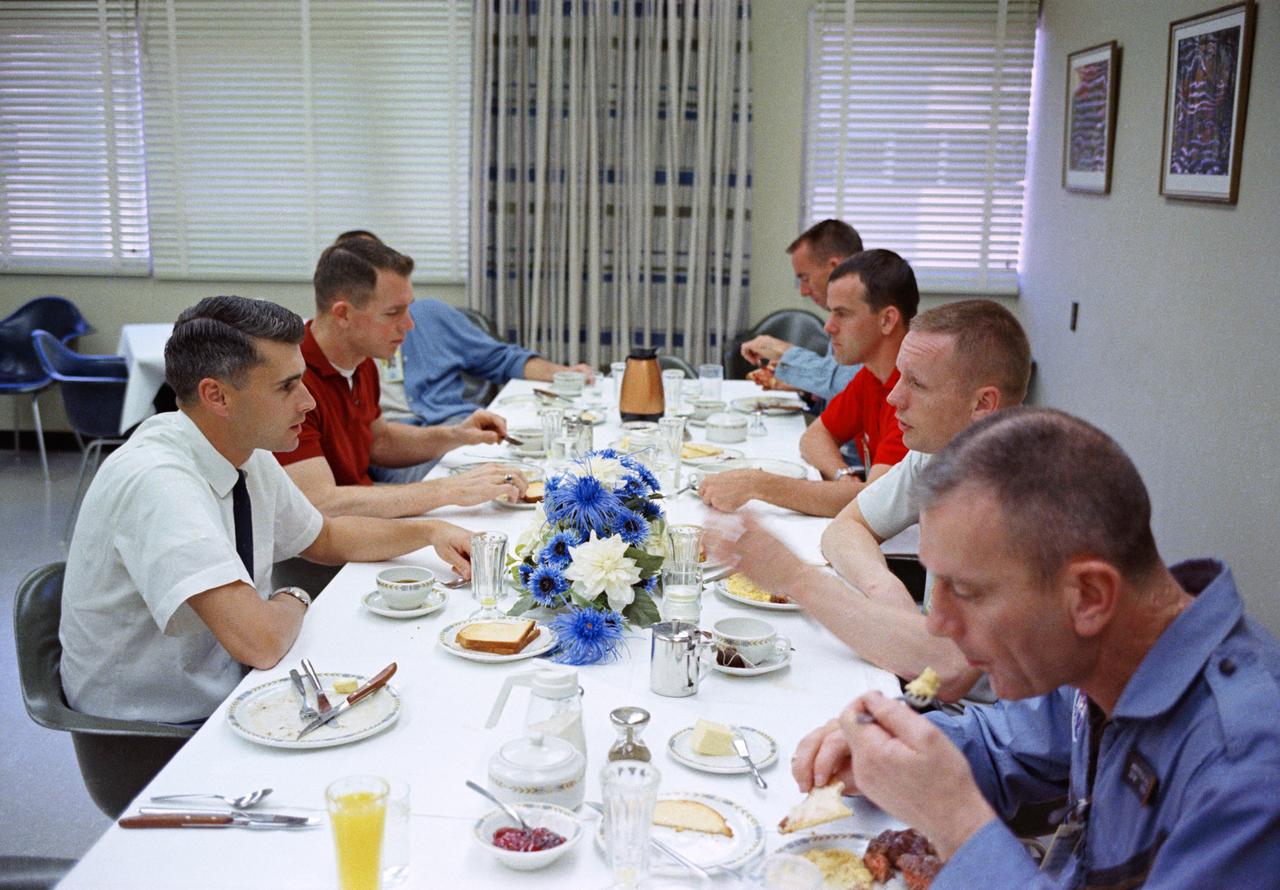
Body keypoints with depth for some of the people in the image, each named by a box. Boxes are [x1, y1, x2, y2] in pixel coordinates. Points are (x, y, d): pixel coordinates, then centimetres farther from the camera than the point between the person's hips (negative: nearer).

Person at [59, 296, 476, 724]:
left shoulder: (251, 456, -2)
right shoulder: (155, 480, -28)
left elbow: (324, 537, 17)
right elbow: (260, 641, -34)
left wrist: (429, 531, 4)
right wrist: (294, 602, -13)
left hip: (226, 694, 7)